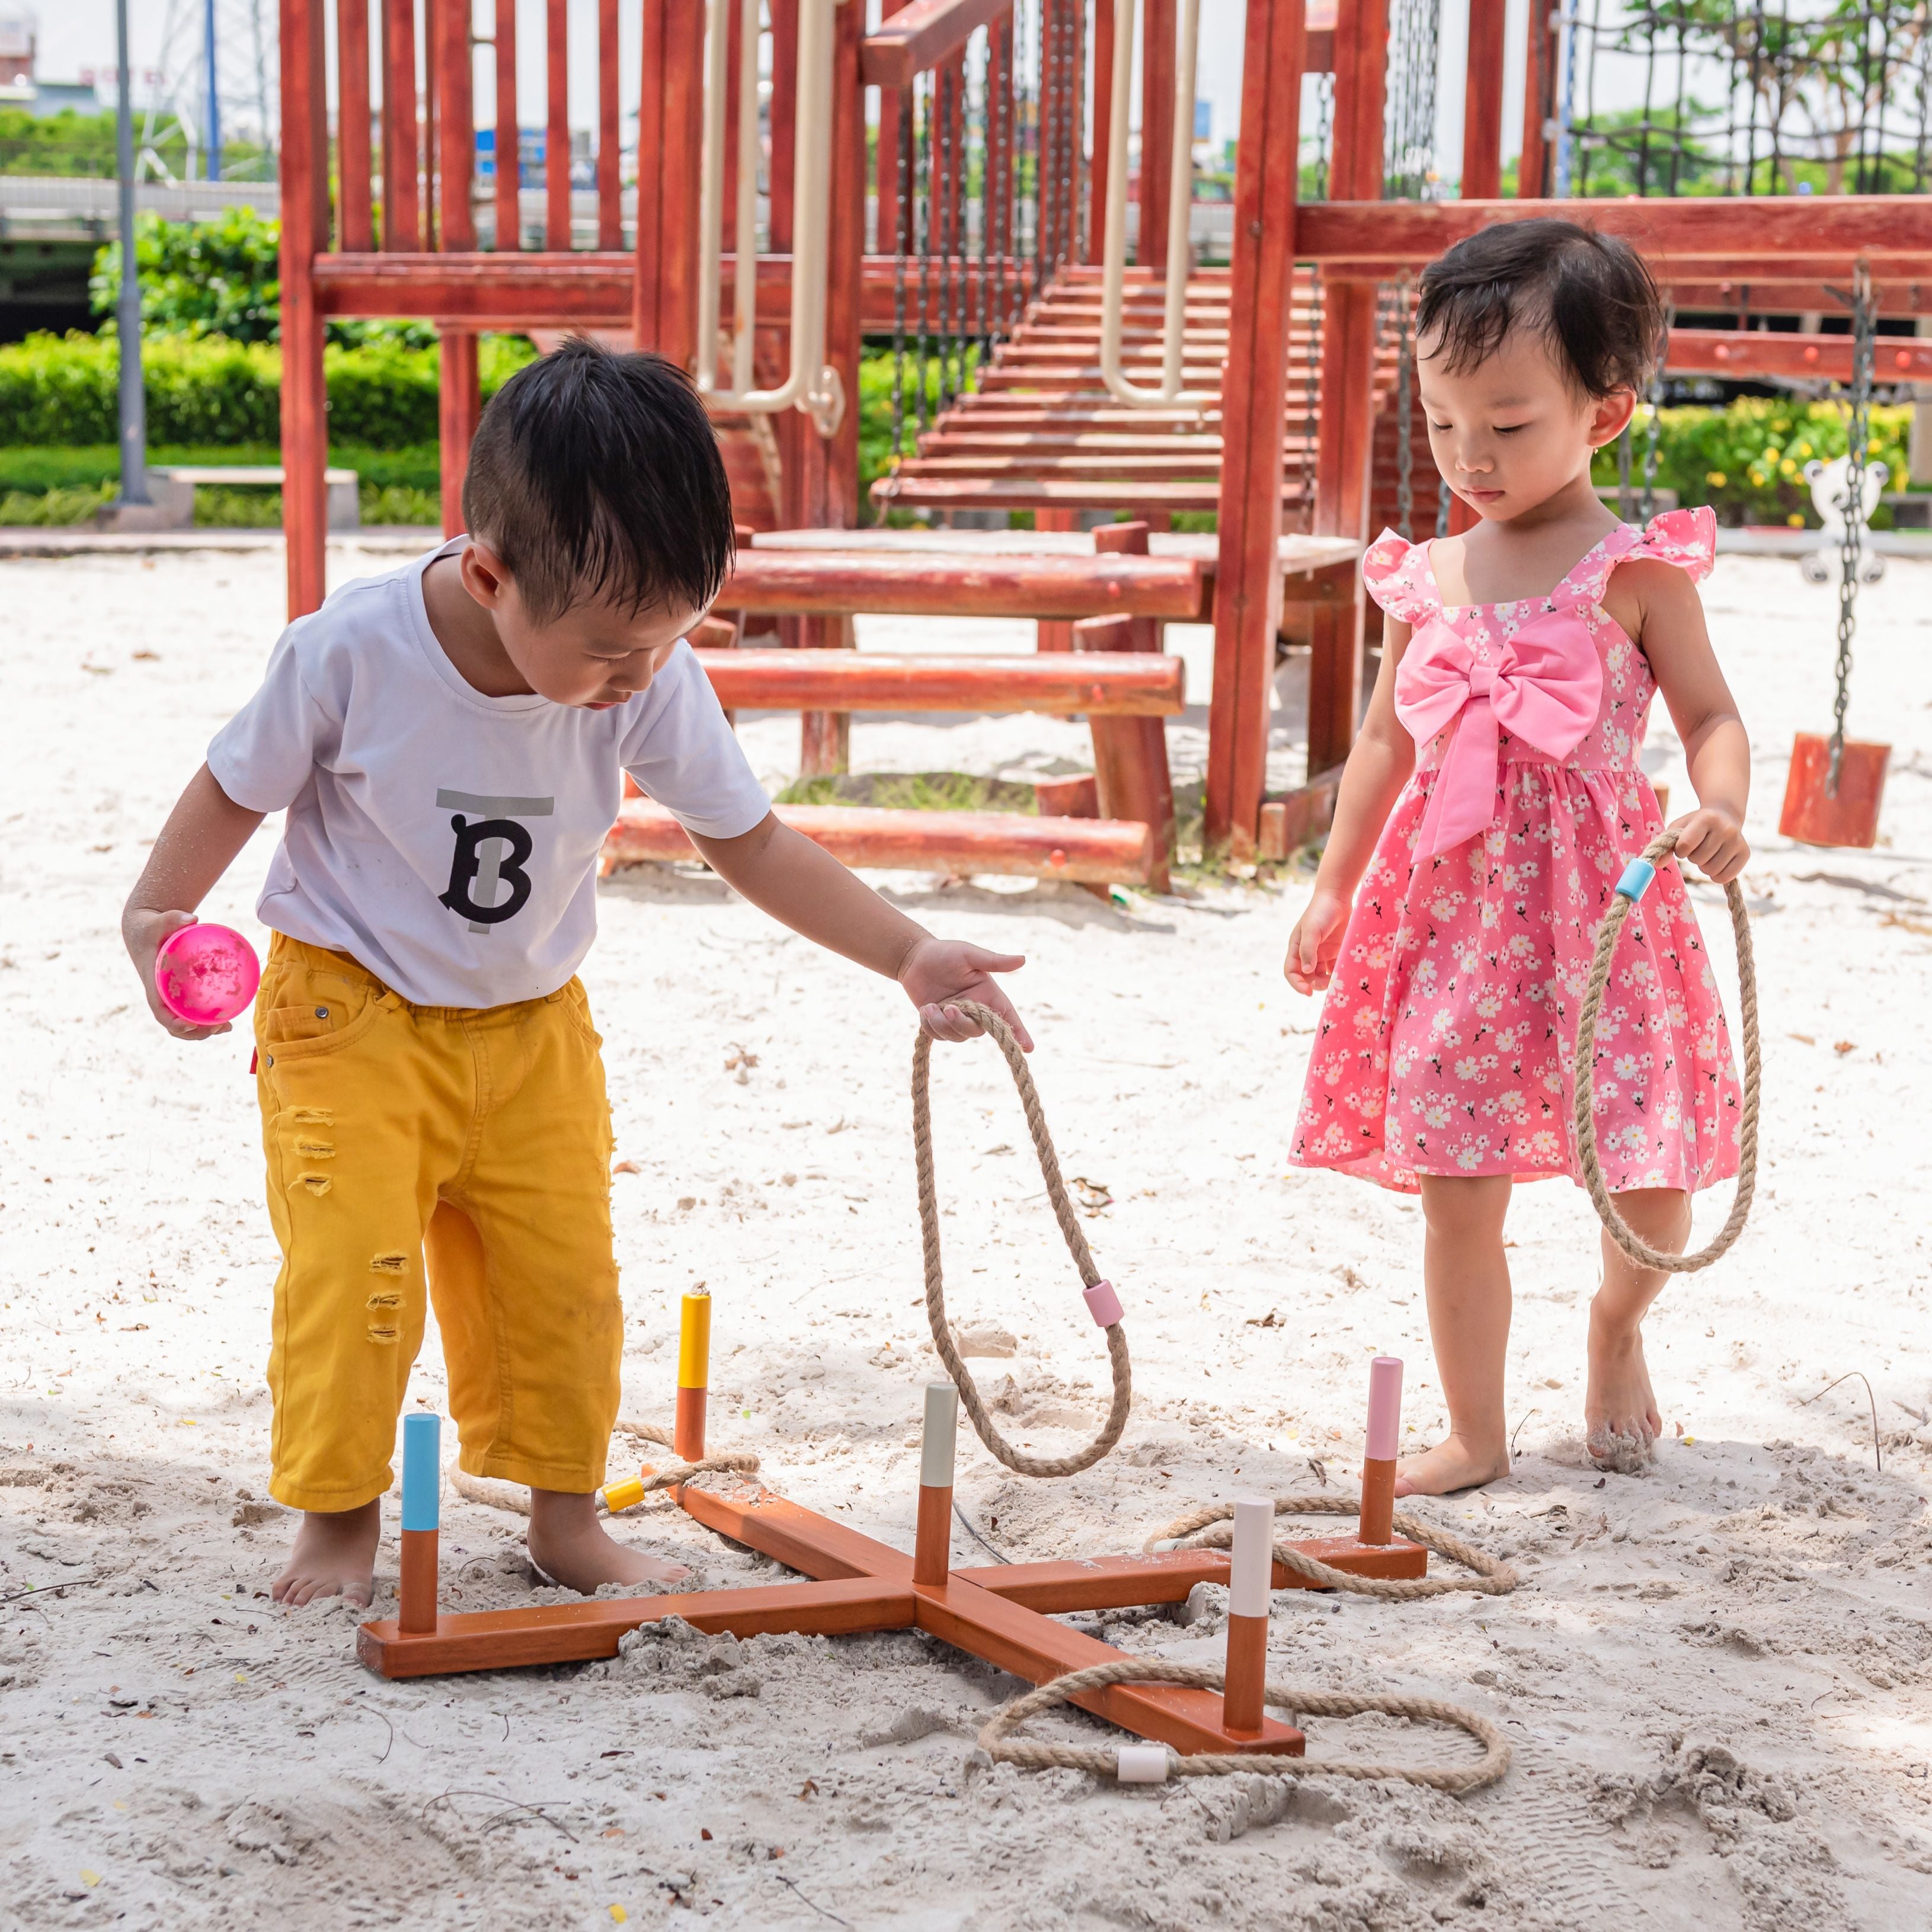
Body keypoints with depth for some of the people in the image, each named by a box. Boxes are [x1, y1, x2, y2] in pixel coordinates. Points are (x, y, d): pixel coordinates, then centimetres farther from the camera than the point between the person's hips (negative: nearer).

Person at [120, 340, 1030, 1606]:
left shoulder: (656, 684, -18)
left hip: (534, 1026, 3)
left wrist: (909, 955, -16)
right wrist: (158, 915, -23)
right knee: (351, 1271, -10)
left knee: (566, 1275, 5)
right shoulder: (352, 654, -25)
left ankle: (566, 1513, 22)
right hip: (354, 1016, -3)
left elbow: (750, 843, -7)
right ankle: (337, 1522, 9)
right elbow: (238, 789, -8)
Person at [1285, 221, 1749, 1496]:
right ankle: (1476, 1437, 17)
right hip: (1453, 906, 3)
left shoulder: (1637, 571, -5)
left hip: (1601, 907, -3)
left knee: (1651, 1182, 0)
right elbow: (1388, 742, 16)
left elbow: (1712, 718, -2)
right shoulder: (1426, 580, 7)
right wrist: (1333, 890, 17)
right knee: (1458, 1192, 3)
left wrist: (1720, 809, -23)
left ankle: (1618, 1326, 34)